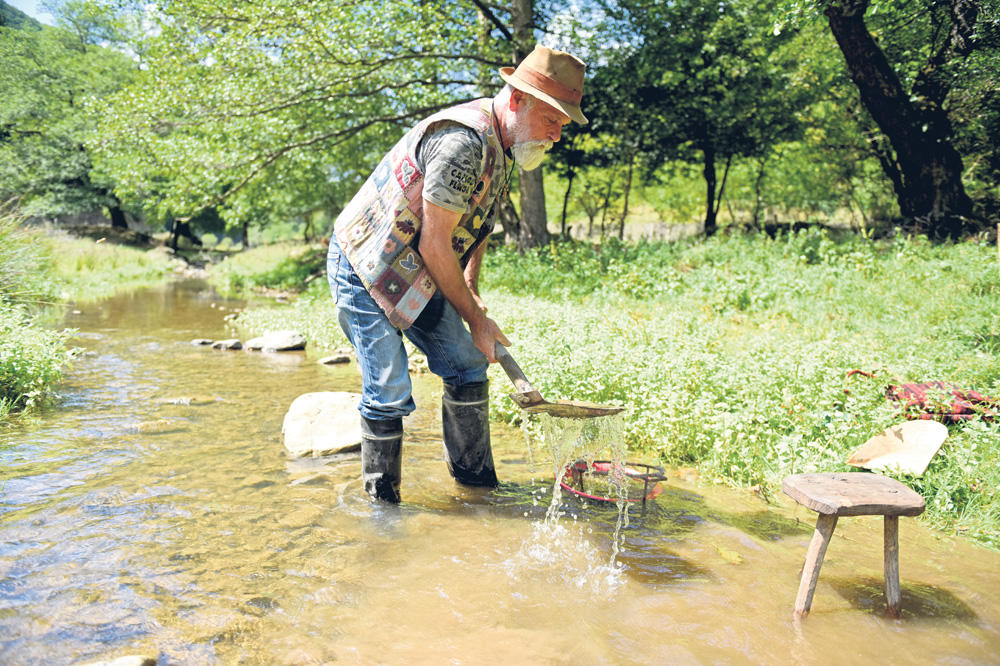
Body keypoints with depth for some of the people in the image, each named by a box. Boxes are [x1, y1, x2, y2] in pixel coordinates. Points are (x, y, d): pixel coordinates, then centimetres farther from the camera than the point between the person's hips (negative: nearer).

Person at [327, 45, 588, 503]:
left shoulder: (499, 145, 7)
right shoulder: (464, 141, -26)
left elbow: (476, 223, 19)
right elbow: (434, 244, -25)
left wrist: (470, 290, 7)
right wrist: (475, 318, -15)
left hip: (413, 275, 9)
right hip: (364, 266, -9)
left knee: (467, 365, 8)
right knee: (389, 392, -9)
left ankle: (477, 480, 22)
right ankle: (381, 503, 10)